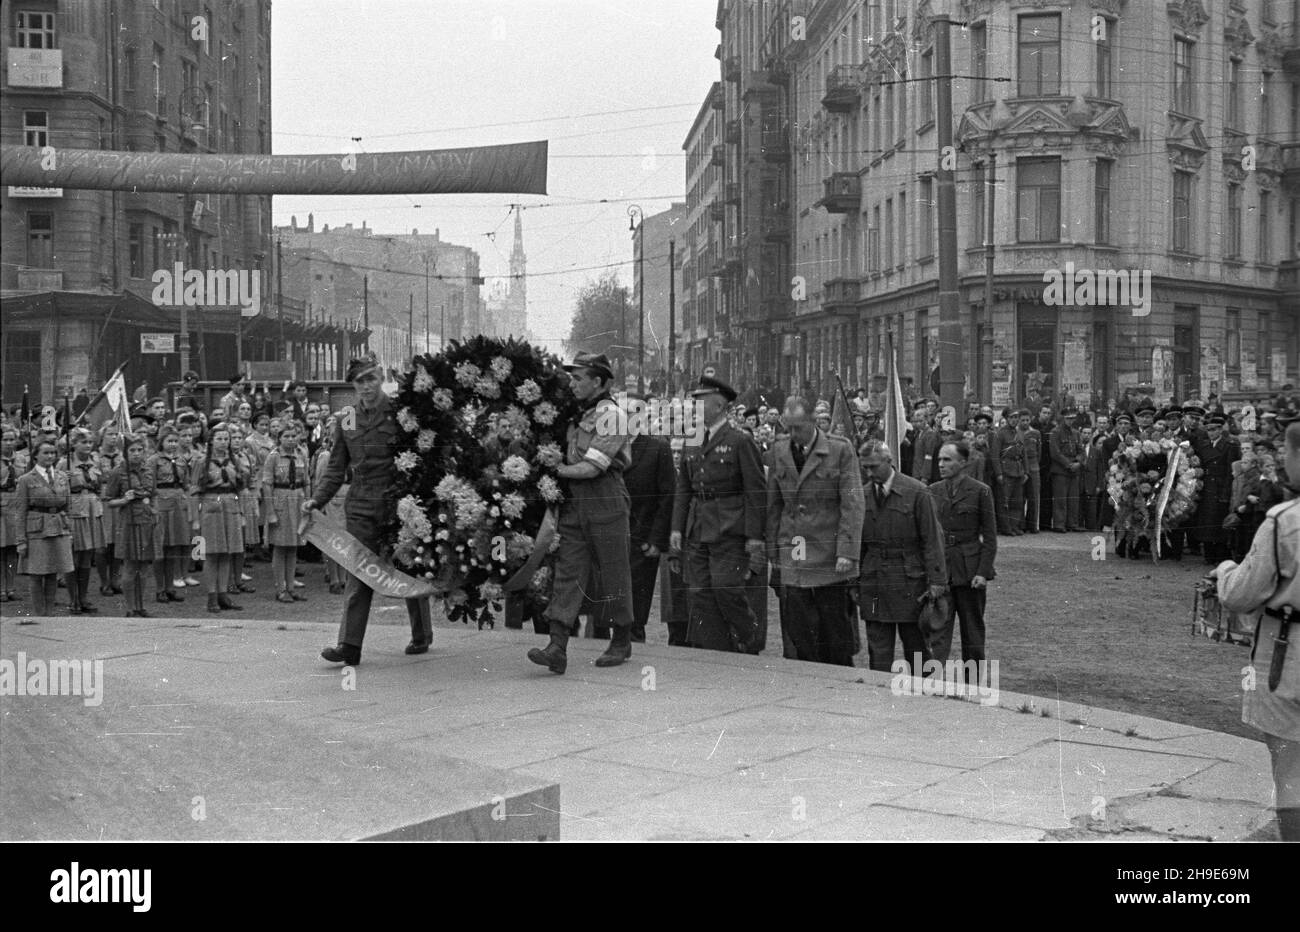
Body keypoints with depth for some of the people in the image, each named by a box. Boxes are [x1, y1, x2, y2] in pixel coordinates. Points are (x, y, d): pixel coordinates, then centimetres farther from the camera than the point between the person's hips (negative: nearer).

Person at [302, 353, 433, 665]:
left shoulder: (400, 413, -3)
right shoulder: (346, 422, 9)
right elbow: (336, 469, 11)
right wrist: (317, 499, -1)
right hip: (361, 505, 3)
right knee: (358, 573, -5)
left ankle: (421, 636, 25)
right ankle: (349, 645, -9)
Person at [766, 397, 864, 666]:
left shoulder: (840, 450, -3)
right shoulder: (779, 452, 9)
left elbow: (853, 505, -7)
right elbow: (773, 505, 14)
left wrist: (847, 552, -14)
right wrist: (773, 552, 9)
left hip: (829, 557, -3)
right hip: (793, 556, 3)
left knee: (836, 631, 4)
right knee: (798, 634, 0)